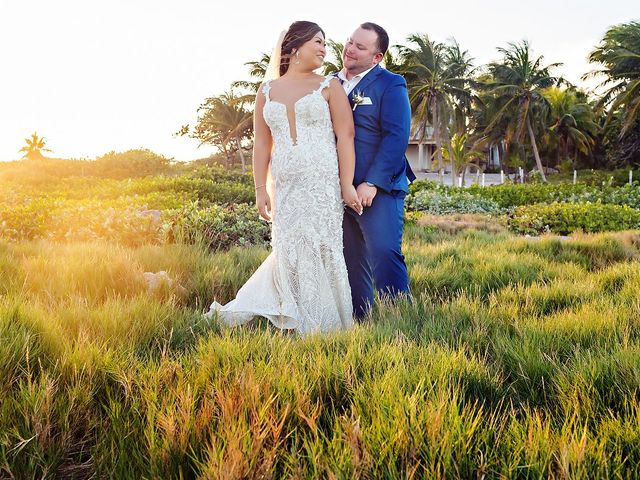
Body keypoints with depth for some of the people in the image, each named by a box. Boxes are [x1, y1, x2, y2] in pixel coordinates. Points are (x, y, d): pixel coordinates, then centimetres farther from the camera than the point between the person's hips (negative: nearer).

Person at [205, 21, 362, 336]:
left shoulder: (329, 87, 5)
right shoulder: (267, 91, 12)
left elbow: (345, 137, -2)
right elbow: (262, 144, 10)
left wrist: (347, 185, -11)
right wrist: (261, 189, 3)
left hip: (323, 184, -2)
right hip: (284, 185, 2)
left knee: (321, 249, -3)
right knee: (289, 250, 3)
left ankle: (325, 325, 8)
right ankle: (300, 322, 16)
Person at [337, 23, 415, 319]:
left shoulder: (390, 85, -4)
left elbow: (396, 137, -13)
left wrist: (371, 183, -19)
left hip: (377, 188, -6)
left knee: (384, 255, -13)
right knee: (352, 261, 11)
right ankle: (358, 319, 20)